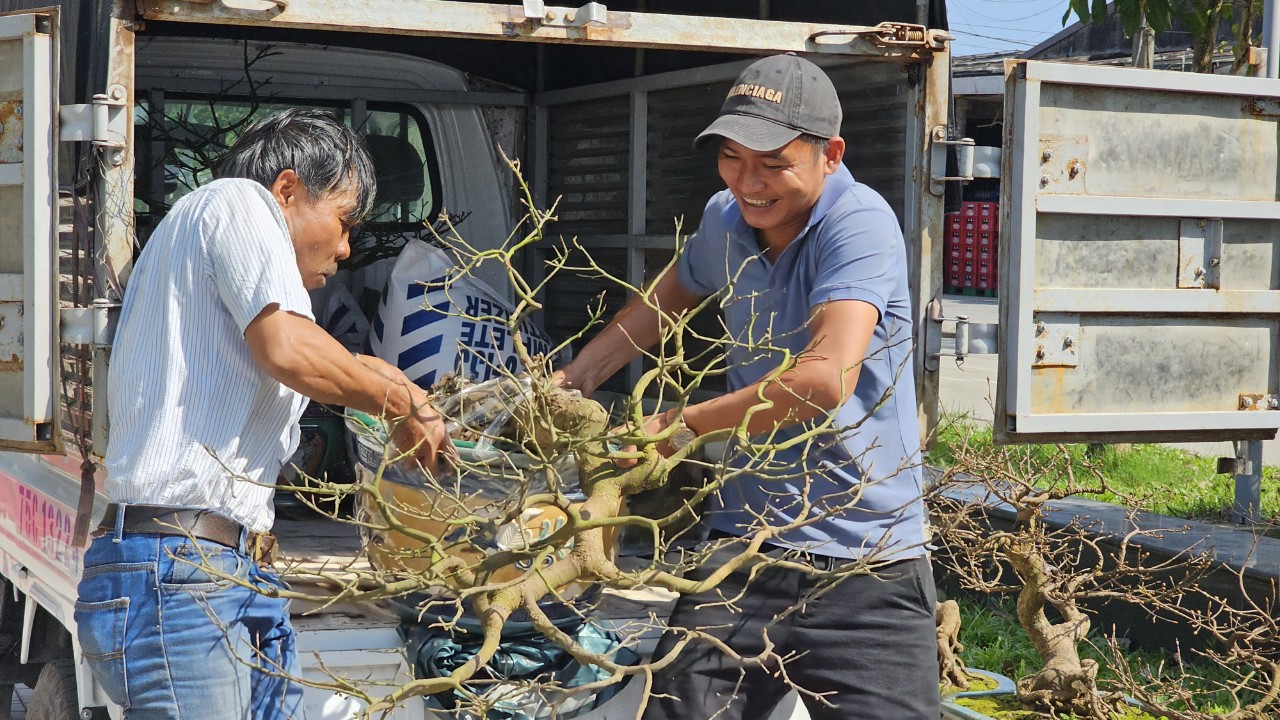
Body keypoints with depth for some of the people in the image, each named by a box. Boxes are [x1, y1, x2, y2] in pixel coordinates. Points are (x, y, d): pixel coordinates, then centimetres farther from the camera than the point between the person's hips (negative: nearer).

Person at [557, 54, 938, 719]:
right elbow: (667, 300, 32)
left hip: (867, 564, -5)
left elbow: (826, 378, -28)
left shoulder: (859, 225, -14)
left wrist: (681, 427, -17)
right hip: (746, 540, 5)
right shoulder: (724, 220, 8)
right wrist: (572, 380, 24)